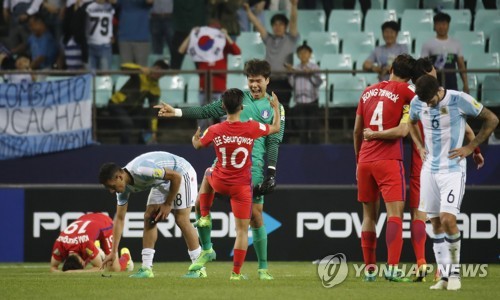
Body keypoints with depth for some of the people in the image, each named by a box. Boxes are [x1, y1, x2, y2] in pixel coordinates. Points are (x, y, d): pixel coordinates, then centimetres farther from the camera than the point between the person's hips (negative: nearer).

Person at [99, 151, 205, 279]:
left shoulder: (141, 171, -37)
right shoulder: (124, 187, -11)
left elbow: (176, 177, -30)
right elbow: (119, 218, -3)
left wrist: (168, 204, -20)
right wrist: (113, 252, -5)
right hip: (162, 181, 8)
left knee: (181, 219, -14)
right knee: (148, 217, -2)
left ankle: (199, 269, -8)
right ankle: (146, 269, -1)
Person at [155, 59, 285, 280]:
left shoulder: (275, 108, 3)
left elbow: (273, 143, -1)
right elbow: (207, 111, 9)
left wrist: (271, 173, -9)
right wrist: (176, 112, 1)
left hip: (253, 167, -3)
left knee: (255, 215, -5)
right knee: (201, 203, -4)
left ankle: (263, 268, 6)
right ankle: (206, 250, 18)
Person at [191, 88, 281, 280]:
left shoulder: (214, 130, -11)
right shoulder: (251, 128, -16)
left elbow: (198, 145, 11)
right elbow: (276, 128, 3)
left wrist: (195, 138, 35)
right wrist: (276, 108, 21)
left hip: (219, 183, 2)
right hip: (242, 187, -2)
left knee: (208, 174, 40)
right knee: (242, 229, 6)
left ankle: (205, 216, 34)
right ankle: (236, 272, 4)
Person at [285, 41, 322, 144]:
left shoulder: (314, 67, 0)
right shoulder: (296, 68, 7)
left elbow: (318, 82, -8)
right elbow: (292, 83, 3)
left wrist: (310, 73, -19)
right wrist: (291, 73, -8)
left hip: (312, 101, -3)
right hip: (300, 101, 3)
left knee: (314, 127, -4)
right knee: (302, 127, 6)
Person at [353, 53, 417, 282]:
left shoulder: (368, 92, 14)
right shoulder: (403, 90, -3)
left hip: (365, 160, 5)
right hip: (389, 161, -5)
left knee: (369, 215, 11)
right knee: (395, 212, -9)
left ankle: (369, 269, 11)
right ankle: (392, 267, -22)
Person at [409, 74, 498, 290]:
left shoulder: (459, 100, -15)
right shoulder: (417, 103, 0)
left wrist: (471, 147, -8)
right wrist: (420, 146, 9)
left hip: (453, 169, -5)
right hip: (429, 169, 5)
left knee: (447, 219, -18)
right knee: (436, 224, 4)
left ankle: (455, 271, -2)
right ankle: (445, 276, 9)